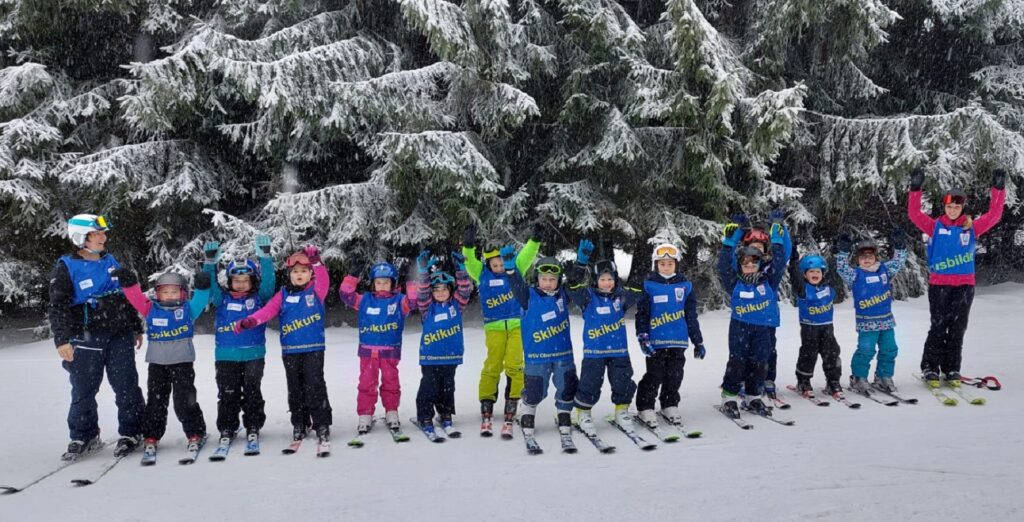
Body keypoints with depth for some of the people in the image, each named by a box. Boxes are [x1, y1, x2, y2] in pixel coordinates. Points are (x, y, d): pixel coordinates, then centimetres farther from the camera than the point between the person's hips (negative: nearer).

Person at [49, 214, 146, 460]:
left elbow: (128, 297, 19)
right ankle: (84, 437, 20)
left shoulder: (111, 262, 11)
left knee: (126, 387, 3)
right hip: (86, 339, -3)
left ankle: (131, 432, 14)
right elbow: (58, 307, -8)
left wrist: (137, 328, 19)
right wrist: (62, 339, -17)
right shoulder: (66, 268, -3)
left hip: (120, 336, 3)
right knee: (83, 391, 5)